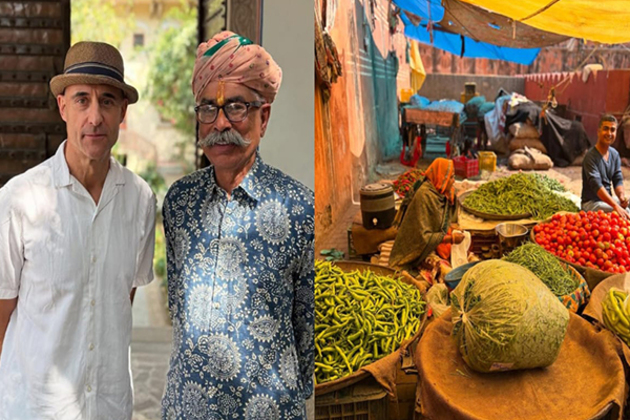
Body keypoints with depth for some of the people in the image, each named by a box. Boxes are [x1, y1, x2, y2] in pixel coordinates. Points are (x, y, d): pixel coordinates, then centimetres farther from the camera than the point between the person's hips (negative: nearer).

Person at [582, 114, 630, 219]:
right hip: (591, 203, -7)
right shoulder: (591, 156, -19)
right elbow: (596, 185, -28)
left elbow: (618, 180, 3)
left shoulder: (614, 154, 5)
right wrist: (616, 206, -37)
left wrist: (621, 196, -21)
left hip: (608, 198, 8)